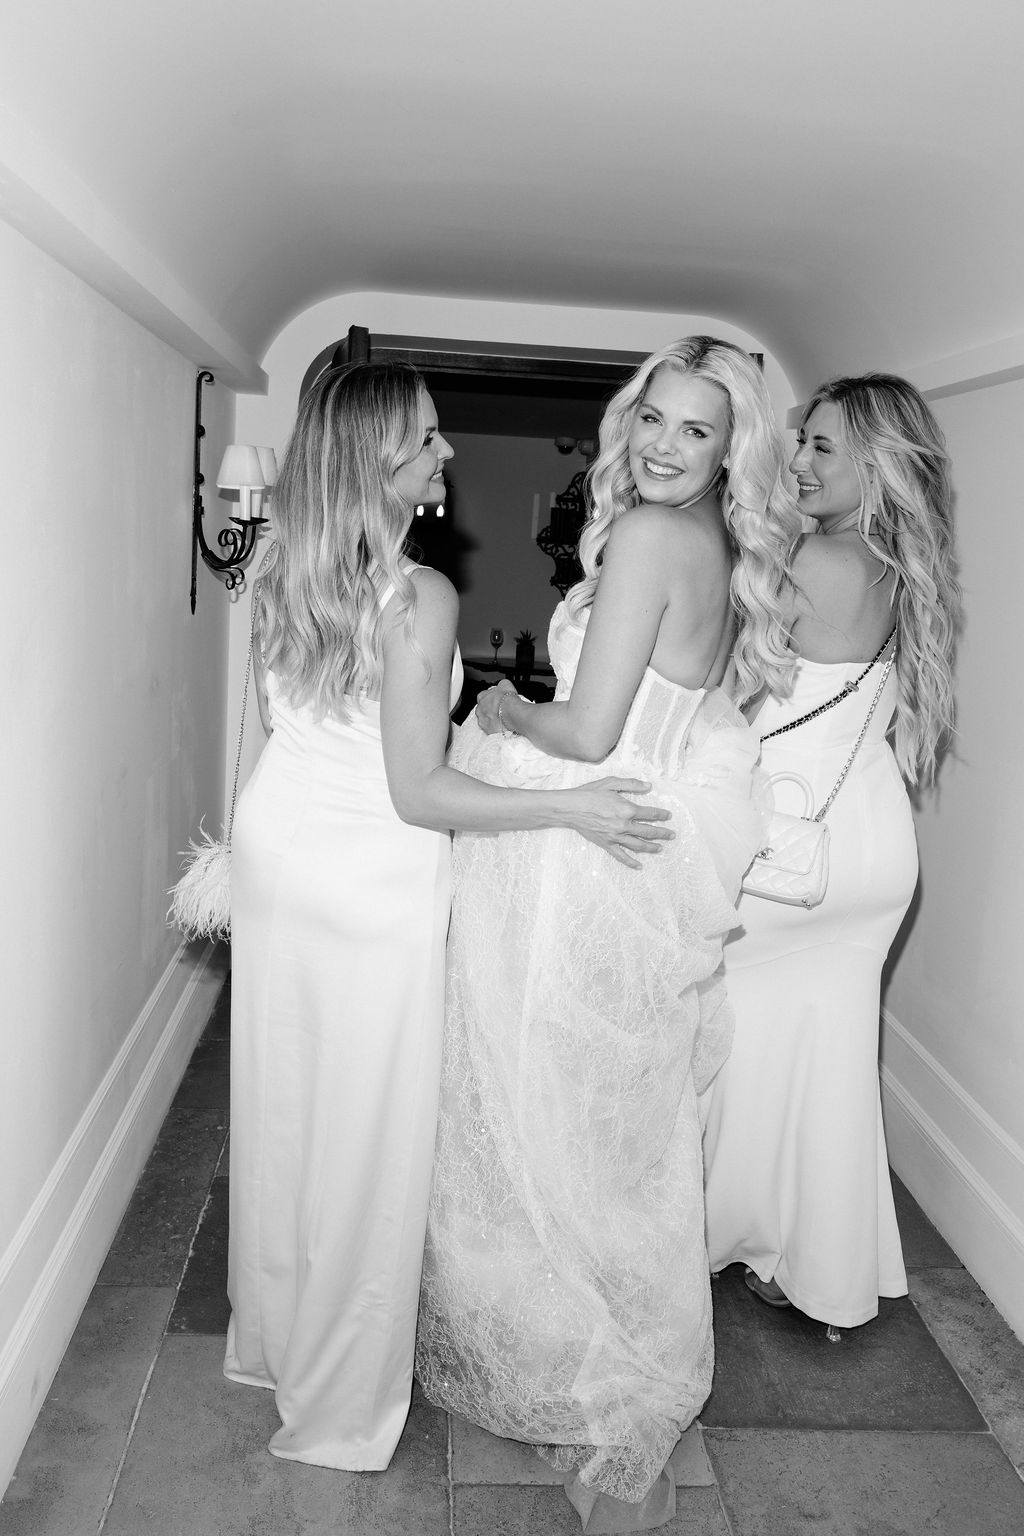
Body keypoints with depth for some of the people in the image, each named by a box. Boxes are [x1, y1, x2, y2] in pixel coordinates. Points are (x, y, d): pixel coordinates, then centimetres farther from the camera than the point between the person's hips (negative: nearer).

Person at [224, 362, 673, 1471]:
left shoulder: (285, 576, 0)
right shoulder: (421, 598, -22)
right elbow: (417, 795, -22)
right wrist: (570, 809, -18)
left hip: (274, 849, 7)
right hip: (371, 882, -7)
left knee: (282, 1107, 21)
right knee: (365, 1135, 9)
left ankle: (270, 1334, 43)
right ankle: (341, 1400, 28)